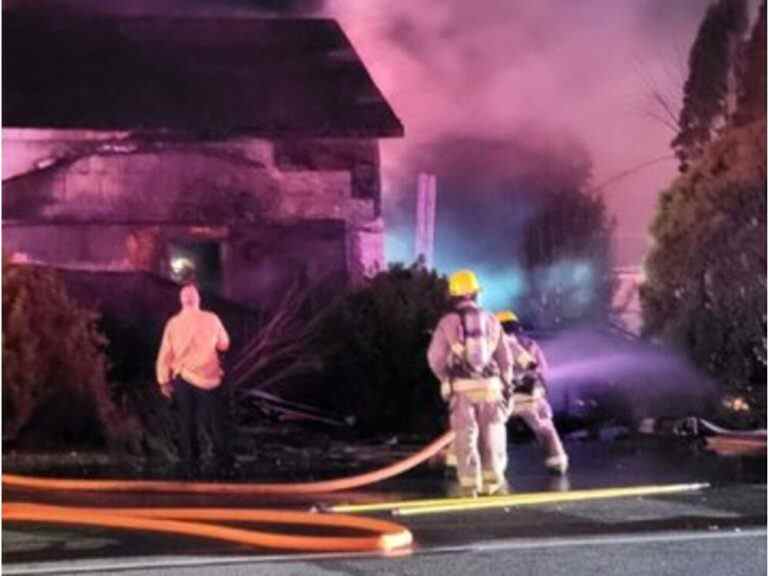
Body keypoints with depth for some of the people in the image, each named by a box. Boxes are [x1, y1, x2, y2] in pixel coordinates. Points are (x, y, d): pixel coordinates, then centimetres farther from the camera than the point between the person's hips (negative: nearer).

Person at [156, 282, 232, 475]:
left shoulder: (173, 323, -7)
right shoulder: (211, 319, -10)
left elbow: (165, 355, -5)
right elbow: (224, 344, 5)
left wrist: (164, 381, 5)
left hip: (182, 379, 1)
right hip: (208, 379, -1)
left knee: (187, 422, 14)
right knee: (214, 423, 10)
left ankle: (189, 463, 19)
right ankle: (224, 462, 16)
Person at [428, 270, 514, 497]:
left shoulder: (447, 322, -6)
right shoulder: (490, 320, 2)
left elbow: (435, 357, -4)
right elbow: (504, 357, 6)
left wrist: (447, 379, 14)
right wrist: (506, 385, 16)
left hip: (461, 387, -2)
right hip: (489, 385, 2)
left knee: (465, 436, 5)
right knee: (492, 434, 13)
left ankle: (469, 484, 3)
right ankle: (492, 480, 13)